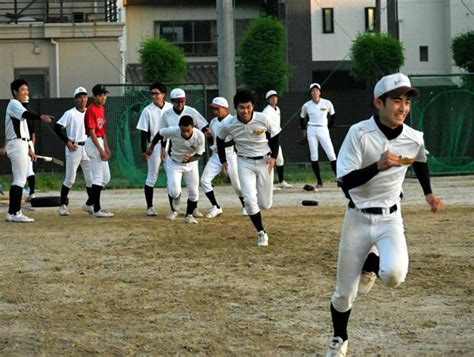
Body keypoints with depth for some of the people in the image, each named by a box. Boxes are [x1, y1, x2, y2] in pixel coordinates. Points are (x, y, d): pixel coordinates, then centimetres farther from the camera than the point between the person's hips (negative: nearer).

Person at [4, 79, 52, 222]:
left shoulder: (17, 106, 21)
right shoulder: (14, 104, -10)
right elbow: (26, 114, -32)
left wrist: (28, 149, 25)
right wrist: (40, 117, -49)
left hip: (21, 145, 10)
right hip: (17, 145, -10)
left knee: (19, 179, 10)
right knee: (19, 180, -12)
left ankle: (13, 212, 11)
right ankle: (14, 213, -14)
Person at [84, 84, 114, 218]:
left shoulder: (102, 108, 13)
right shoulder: (91, 110, -15)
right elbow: (92, 132, -19)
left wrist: (106, 147, 11)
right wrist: (100, 150, -20)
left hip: (100, 142, 10)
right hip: (93, 143, -10)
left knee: (106, 177, 12)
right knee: (98, 177, -8)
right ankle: (97, 209, -4)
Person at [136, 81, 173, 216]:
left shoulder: (171, 108, 3)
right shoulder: (148, 110, -6)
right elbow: (144, 132, -5)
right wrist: (144, 150, -9)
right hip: (154, 148, -3)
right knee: (152, 177, 1)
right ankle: (150, 207, 9)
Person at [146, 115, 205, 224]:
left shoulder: (200, 136, -29)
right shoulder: (173, 131, -31)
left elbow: (198, 154, -17)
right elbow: (160, 133, -9)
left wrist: (190, 159, -39)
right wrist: (151, 147, 1)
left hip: (191, 164, 1)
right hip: (174, 164, -1)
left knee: (194, 192, 0)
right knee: (174, 191, -13)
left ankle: (189, 215, 23)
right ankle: (174, 211, 17)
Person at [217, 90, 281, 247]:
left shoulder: (263, 120, -18)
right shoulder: (228, 125, -16)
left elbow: (274, 136, 0)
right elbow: (220, 140, 6)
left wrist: (273, 156, -9)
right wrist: (223, 161, 8)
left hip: (264, 161, 0)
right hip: (245, 163, 0)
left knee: (265, 204, 5)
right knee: (250, 199, -16)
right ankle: (261, 233, 1)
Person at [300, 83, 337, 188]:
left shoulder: (327, 103, -1)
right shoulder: (306, 106, 2)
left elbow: (332, 115, 15)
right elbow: (302, 118, 18)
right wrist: (304, 130, 12)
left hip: (323, 130, -1)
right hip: (311, 131, 1)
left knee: (331, 155, -10)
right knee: (314, 157, -2)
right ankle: (319, 182, 4)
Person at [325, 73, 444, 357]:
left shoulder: (414, 139, -5)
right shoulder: (359, 133, -16)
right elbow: (345, 181, -22)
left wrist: (429, 193, 24)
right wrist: (379, 165, -34)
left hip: (390, 219, 2)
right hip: (358, 218, -2)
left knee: (394, 275, -27)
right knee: (344, 293, 4)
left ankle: (372, 263, 11)